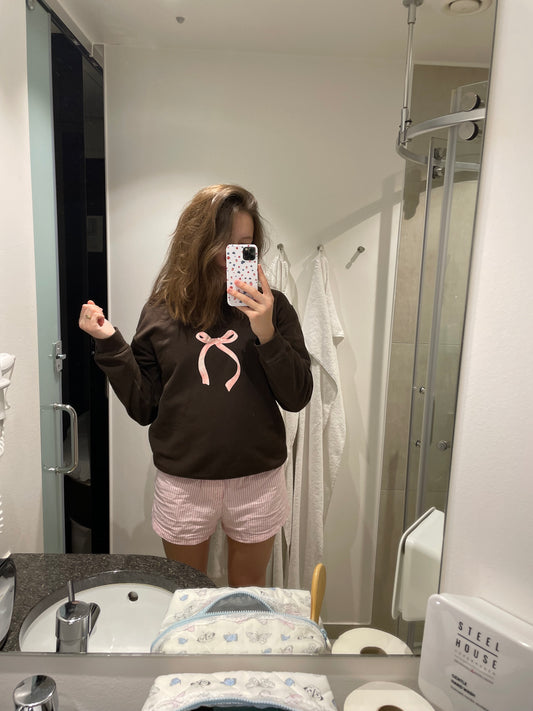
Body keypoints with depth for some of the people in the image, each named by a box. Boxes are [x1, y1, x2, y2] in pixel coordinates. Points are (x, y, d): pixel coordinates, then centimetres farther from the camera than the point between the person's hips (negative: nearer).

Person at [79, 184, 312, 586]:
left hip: (257, 481, 0)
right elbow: (143, 407, -1)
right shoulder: (162, 312, -4)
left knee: (249, 594, 24)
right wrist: (110, 345, -11)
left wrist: (267, 333, -22)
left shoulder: (270, 307, -5)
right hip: (183, 484, 1)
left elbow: (297, 398, -9)